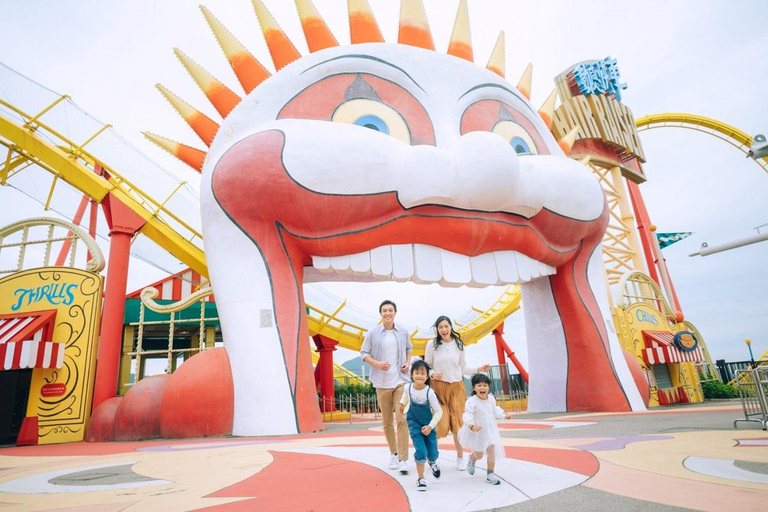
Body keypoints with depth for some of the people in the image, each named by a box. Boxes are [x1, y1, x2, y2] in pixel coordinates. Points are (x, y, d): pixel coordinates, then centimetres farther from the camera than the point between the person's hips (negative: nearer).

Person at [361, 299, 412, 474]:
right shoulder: (372, 333, -5)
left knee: (402, 420, -10)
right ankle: (393, 454, 31)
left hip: (401, 381, 0)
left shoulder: (403, 332, 1)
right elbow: (363, 353, -1)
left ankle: (403, 459, -2)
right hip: (382, 383, 0)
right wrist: (377, 363, -17)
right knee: (386, 422, 11)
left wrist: (408, 362, 1)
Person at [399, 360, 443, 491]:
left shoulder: (429, 392, -26)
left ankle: (432, 462, 44)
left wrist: (430, 426, -21)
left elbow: (438, 411, -18)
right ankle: (420, 478, 10)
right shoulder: (408, 387, -16)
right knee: (420, 452, -11)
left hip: (428, 425, 0)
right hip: (414, 423, 1)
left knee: (432, 453, 6)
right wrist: (402, 404, 10)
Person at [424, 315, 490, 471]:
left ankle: (460, 458, 17)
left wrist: (478, 369, -1)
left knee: (458, 422, 1)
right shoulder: (432, 345, -3)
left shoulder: (458, 344, 6)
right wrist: (432, 375, -17)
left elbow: (463, 368, 12)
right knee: (440, 423, -6)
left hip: (456, 387, 2)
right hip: (438, 387, -2)